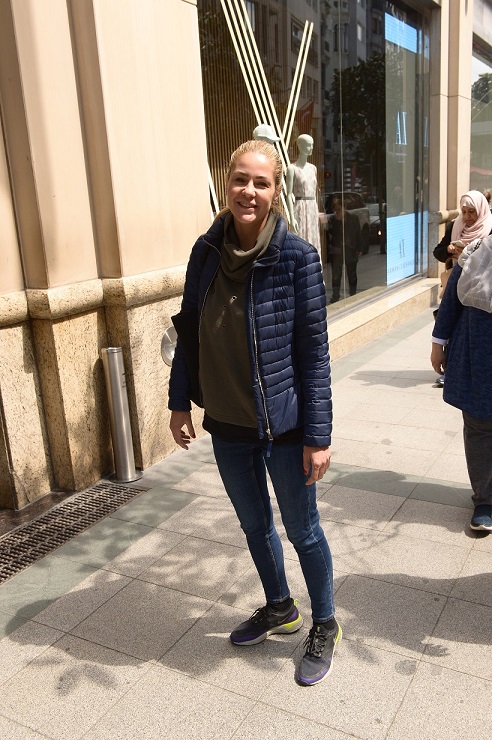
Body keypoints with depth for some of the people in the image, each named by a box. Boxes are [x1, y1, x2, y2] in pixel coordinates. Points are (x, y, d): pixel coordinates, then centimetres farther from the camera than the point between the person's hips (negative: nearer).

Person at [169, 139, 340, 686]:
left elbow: (314, 351, -13)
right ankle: (279, 608, 48)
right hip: (226, 425, 5)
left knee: (302, 530, 13)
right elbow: (188, 329, 6)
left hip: (283, 425, -4)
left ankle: (325, 626, 39)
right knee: (254, 525, 22)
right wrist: (179, 402, 6)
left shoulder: (297, 258, -16)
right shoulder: (207, 250, -3)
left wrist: (318, 435, -14)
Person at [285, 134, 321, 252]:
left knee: (313, 246, 7)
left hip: (313, 210, 6)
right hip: (299, 210, -6)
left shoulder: (313, 168, 15)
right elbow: (289, 195, -9)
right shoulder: (292, 168, -4)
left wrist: (317, 213, 15)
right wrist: (291, 218, -17)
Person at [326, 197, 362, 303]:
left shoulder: (353, 218, 0)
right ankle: (335, 295, 8)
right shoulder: (332, 219, 0)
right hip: (336, 250, 0)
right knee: (336, 274, 0)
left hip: (351, 250, 0)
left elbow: (358, 234, 3)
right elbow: (331, 232, -7)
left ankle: (353, 294, 23)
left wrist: (359, 249, 0)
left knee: (352, 274, 11)